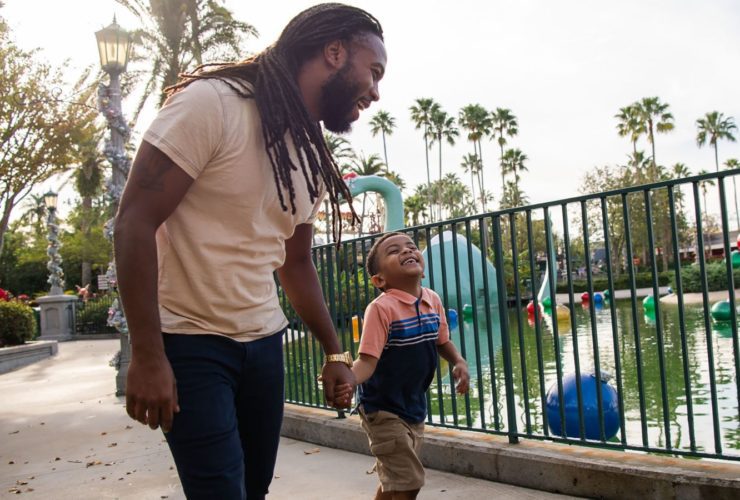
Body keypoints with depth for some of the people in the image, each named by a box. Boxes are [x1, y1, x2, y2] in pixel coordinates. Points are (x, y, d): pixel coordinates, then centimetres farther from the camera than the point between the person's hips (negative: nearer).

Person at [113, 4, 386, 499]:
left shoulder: (314, 157, 8)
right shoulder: (214, 103, -15)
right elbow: (135, 221, -17)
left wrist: (334, 351, 16)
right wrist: (148, 355, -18)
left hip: (265, 341, 7)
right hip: (191, 343, -6)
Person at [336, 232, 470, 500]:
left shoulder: (433, 300, -1)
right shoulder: (381, 308, -23)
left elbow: (442, 341, 13)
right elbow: (368, 360, -27)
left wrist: (459, 362, -6)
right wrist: (347, 380, -46)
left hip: (414, 407, 7)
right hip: (383, 409, -7)